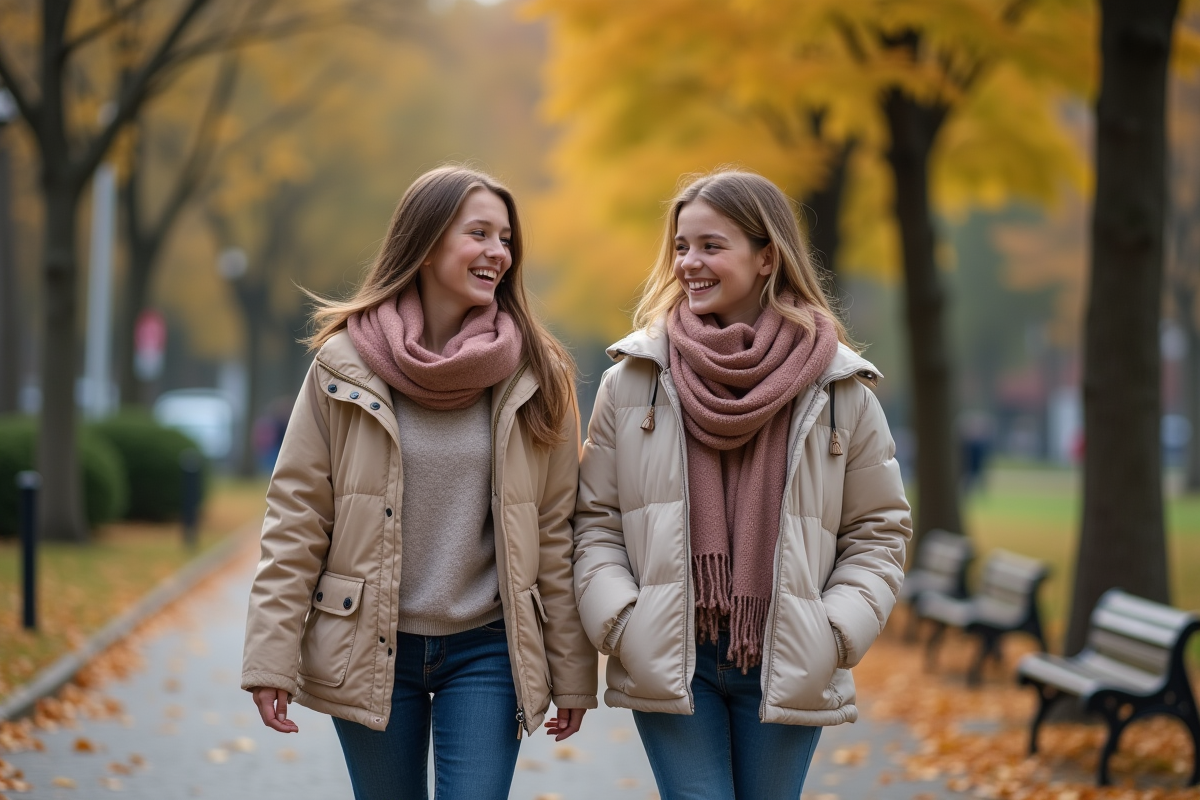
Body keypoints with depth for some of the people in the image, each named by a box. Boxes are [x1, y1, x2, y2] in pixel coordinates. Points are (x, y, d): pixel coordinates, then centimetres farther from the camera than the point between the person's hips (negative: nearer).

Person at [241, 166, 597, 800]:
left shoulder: (535, 375, -1)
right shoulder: (345, 366, -4)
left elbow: (556, 533, 1)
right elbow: (295, 519, -2)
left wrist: (571, 671, 2)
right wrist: (272, 659, -7)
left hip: (485, 651, 0)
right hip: (369, 649, 0)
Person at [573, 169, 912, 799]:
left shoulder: (838, 387, 1)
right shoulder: (633, 380, 1)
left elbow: (878, 529, 6)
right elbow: (597, 519, 5)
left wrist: (836, 633, -7)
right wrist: (618, 621, -9)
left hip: (787, 669, 1)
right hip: (669, 663, 0)